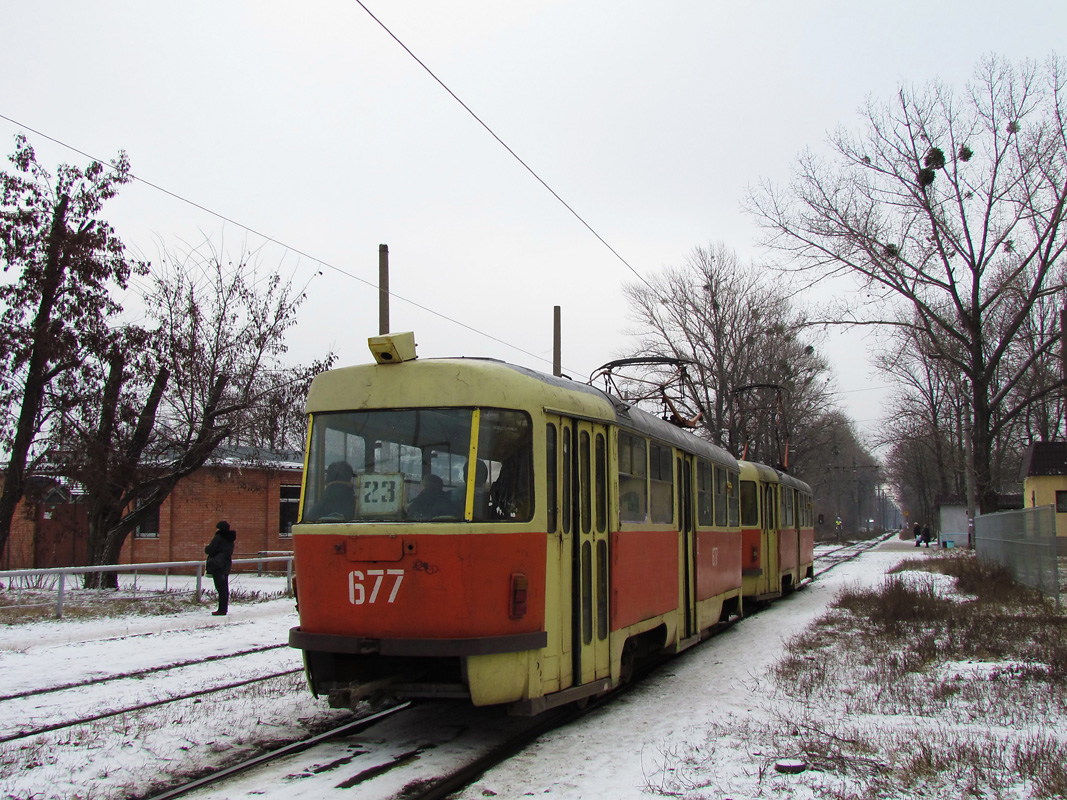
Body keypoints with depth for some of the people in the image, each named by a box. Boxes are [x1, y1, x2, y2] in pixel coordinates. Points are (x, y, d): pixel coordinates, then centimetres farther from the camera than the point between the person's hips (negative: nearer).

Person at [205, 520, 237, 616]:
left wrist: (207, 547, 7)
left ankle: (222, 610, -9)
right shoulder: (230, 540, 13)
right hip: (226, 566, 8)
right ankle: (224, 608, 14)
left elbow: (209, 549, -16)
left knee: (220, 587, -8)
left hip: (217, 566, -8)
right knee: (225, 588, 11)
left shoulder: (218, 538, -12)